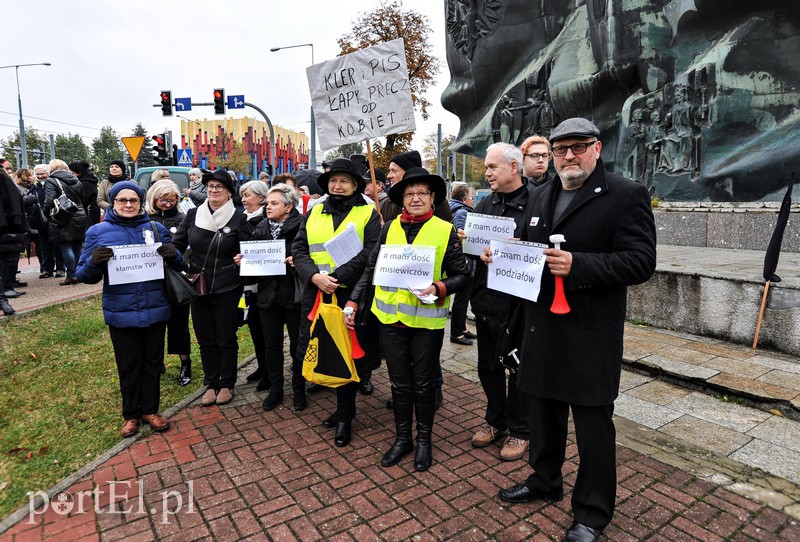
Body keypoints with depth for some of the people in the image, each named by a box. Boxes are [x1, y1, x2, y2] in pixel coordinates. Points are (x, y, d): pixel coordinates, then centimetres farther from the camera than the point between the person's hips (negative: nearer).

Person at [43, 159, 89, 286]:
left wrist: (45, 214, -2)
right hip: (80, 218, 6)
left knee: (66, 247, -3)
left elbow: (49, 202, -17)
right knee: (77, 247, 11)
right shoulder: (76, 181, 13)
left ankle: (71, 275, -4)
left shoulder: (51, 181, -7)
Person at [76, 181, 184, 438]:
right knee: (128, 366, 13)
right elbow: (85, 275, -1)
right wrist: (94, 262, -23)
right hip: (121, 313, -1)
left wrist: (173, 256, -16)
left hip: (155, 310, 1)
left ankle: (150, 409, 31)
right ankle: (131, 414, 31)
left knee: (152, 363, 14)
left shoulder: (157, 229, 4)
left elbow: (178, 265, 6)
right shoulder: (98, 232, -1)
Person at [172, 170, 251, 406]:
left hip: (227, 289, -3)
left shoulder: (238, 219, -5)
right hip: (198, 288, 3)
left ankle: (226, 384, 26)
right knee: (205, 340, 13)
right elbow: (177, 245, 9)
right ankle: (211, 384, 29)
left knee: (226, 339, 8)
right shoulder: (193, 215, 3)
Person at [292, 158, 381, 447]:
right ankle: (344, 406, 30)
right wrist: (314, 276, -11)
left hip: (351, 295, -4)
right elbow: (299, 248, 7)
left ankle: (345, 415, 19)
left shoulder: (368, 214, 2)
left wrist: (337, 277, -18)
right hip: (316, 295, 4)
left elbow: (370, 254, -11)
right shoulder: (314, 213, 15)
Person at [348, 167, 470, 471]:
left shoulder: (445, 231, -3)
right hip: (391, 318, 3)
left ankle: (424, 440, 32)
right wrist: (353, 301, 2)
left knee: (423, 383, 12)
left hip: (427, 320, -2)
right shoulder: (390, 228, 3)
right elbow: (371, 269, 7)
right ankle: (402, 438, 33)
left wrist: (438, 288, -19)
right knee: (399, 383, 14)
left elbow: (461, 275, -2)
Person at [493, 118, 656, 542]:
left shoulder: (626, 195, -8)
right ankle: (545, 481, 43)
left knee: (593, 424, 8)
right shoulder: (540, 197, 12)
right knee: (542, 412, 20)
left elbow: (640, 262, -16)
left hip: (591, 335, -6)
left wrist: (578, 266, -27)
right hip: (541, 328, 6)